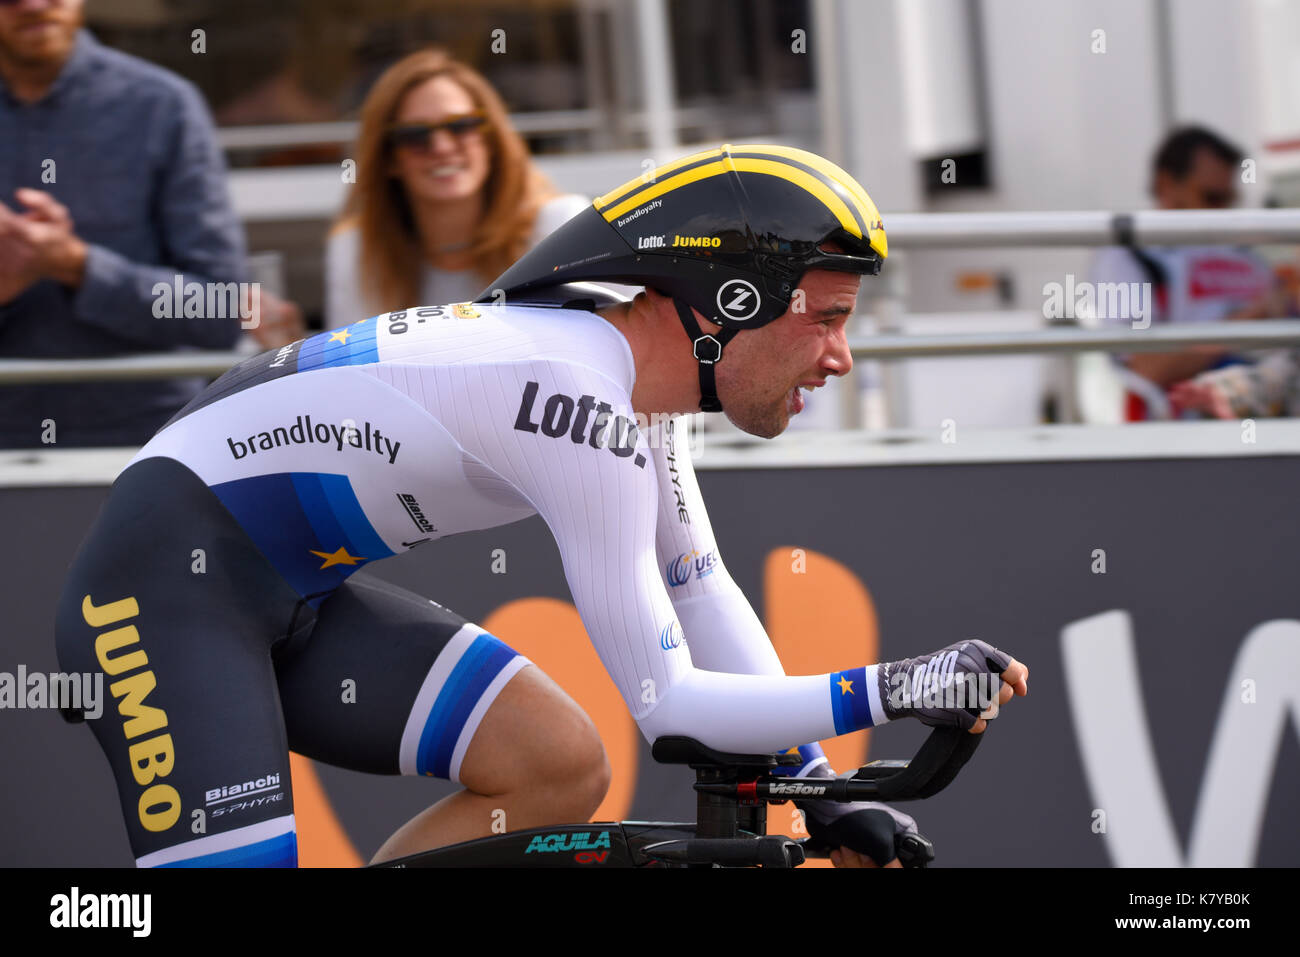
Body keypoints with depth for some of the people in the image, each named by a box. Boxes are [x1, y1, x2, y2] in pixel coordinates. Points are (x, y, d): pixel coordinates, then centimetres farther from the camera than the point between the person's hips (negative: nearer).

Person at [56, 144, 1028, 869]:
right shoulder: (583, 401, -25)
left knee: (562, 768, -2)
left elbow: (703, 595, 17)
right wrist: (890, 691, -23)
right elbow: (666, 702, -22)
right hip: (171, 576, -10)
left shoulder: (634, 364, 4)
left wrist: (820, 784, 16)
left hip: (291, 588, 10)